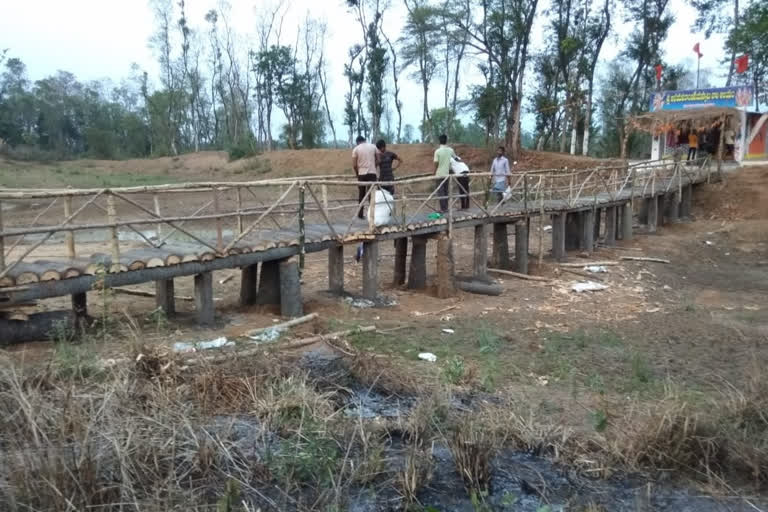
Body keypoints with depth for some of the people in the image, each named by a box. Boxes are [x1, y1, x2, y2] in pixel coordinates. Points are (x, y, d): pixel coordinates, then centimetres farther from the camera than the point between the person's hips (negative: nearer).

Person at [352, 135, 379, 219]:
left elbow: (354, 165, -1)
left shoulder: (356, 149, 1)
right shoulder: (373, 147, 7)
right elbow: (377, 161, 7)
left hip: (361, 174, 0)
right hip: (372, 173, 0)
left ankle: (360, 214, 14)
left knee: (361, 194, 10)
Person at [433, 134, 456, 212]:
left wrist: (434, 173, 0)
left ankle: (443, 209, -2)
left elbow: (436, 164, -12)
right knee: (446, 191, 14)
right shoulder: (450, 150, -1)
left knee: (440, 191, 1)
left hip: (440, 174, -4)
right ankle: (446, 207, 17)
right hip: (447, 173, 4)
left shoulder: (437, 151, -13)